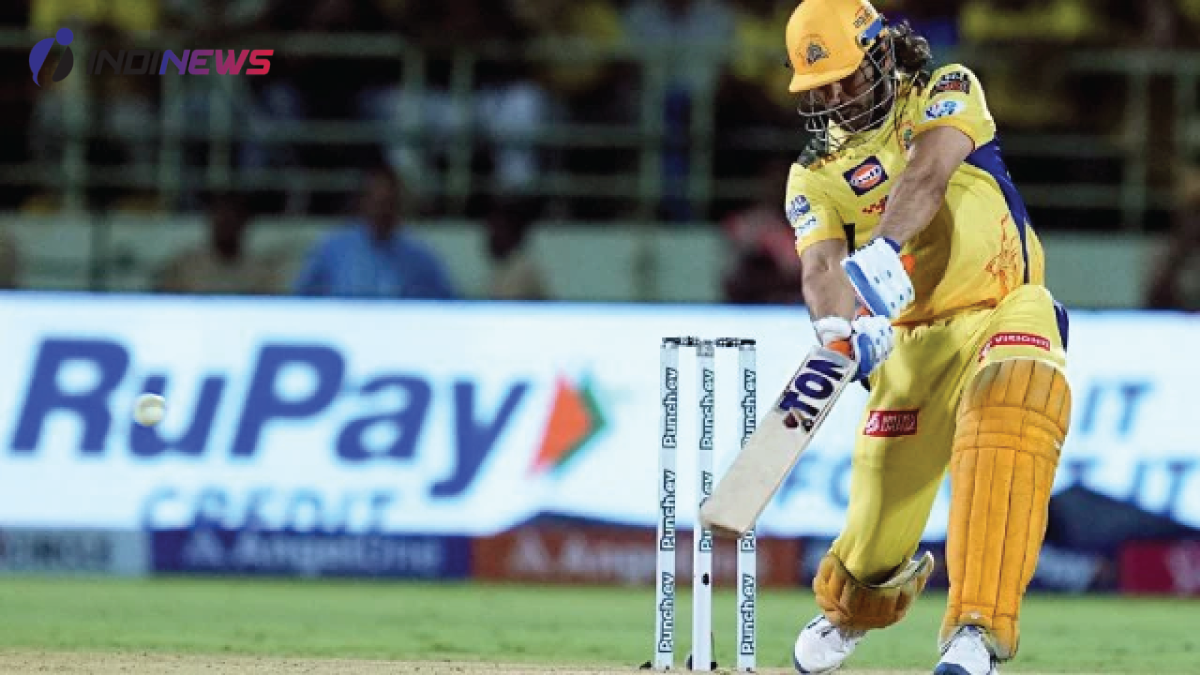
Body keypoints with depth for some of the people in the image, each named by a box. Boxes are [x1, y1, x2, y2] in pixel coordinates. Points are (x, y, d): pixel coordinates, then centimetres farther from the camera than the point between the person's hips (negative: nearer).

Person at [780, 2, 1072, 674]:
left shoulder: (946, 93, 1)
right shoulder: (815, 175, 7)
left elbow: (926, 174, -21)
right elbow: (822, 267, -12)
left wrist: (882, 250, -41)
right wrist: (840, 333, -36)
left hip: (1007, 309, -2)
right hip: (915, 341, 2)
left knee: (1012, 404, -37)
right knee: (879, 534, -3)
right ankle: (848, 610, 38)